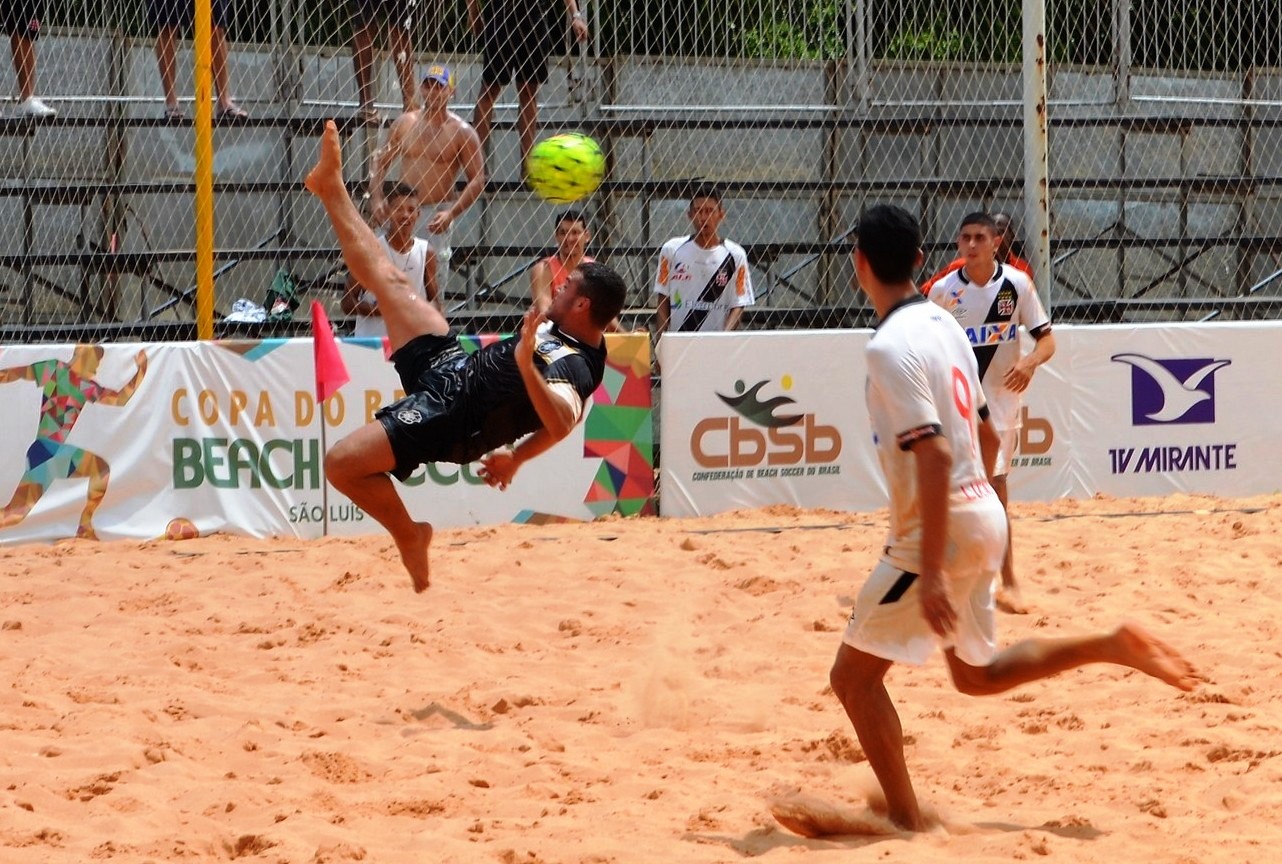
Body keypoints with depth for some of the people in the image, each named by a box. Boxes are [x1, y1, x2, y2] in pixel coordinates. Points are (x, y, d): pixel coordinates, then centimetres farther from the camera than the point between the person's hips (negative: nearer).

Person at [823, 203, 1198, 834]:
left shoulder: (890, 346, -19)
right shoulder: (943, 324, 9)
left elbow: (935, 456, -26)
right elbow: (986, 437, 18)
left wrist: (930, 572, -26)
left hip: (941, 528, -9)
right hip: (984, 516, 9)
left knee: (854, 673, -1)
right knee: (978, 674, 24)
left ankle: (906, 822, 0)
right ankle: (1111, 647, 14)